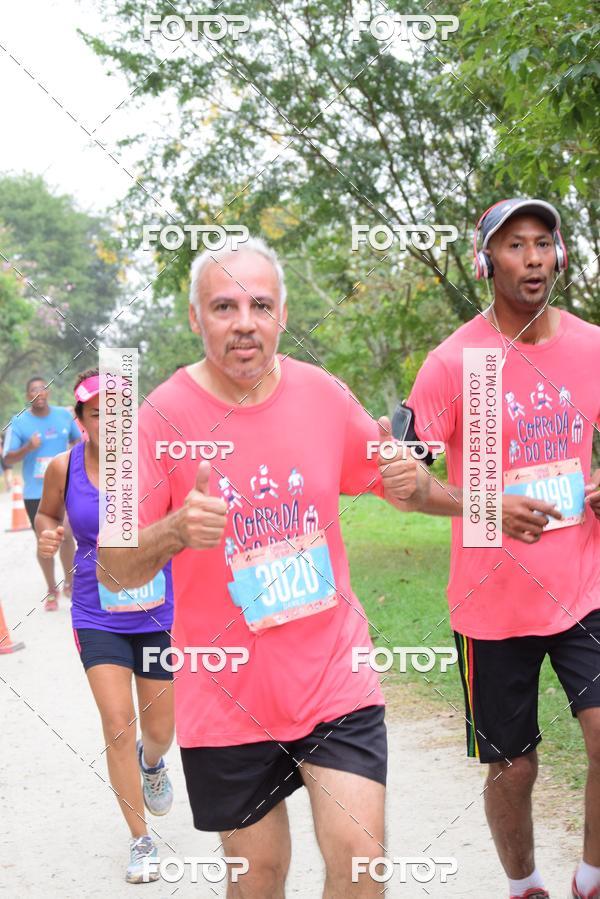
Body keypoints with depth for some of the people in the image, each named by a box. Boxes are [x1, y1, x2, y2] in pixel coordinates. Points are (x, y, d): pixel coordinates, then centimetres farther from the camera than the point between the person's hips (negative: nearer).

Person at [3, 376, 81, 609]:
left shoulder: (64, 415, 2)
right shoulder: (18, 422, -6)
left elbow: (77, 440, 19)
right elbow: (8, 459, -7)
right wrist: (27, 448, -24)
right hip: (35, 491, -1)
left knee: (66, 534, -12)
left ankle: (69, 582, 13)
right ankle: (51, 591, 25)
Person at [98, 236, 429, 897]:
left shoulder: (323, 394, -2)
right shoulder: (163, 416, -10)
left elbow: (391, 483, 13)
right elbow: (113, 569, -10)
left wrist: (409, 480, -11)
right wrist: (176, 532, -31)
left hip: (334, 677, 2)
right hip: (227, 695, -1)